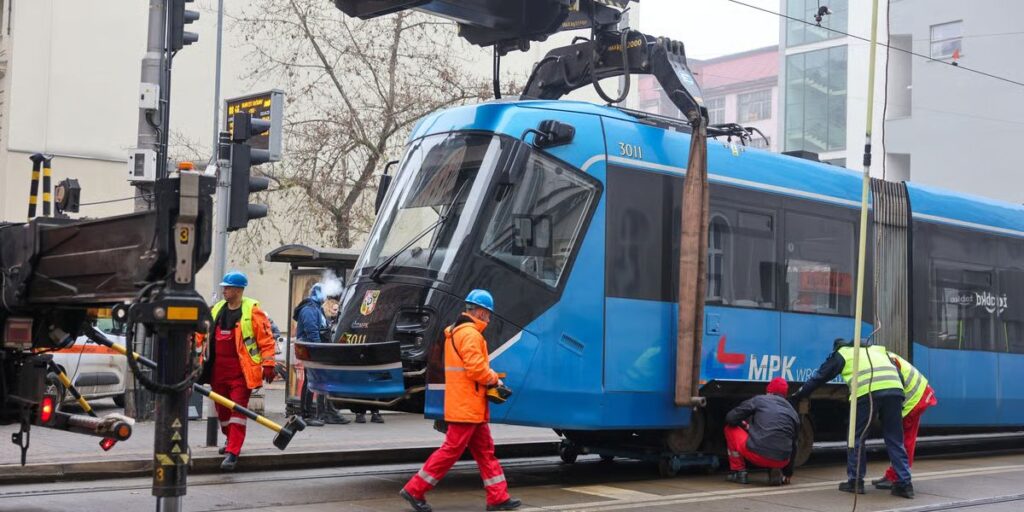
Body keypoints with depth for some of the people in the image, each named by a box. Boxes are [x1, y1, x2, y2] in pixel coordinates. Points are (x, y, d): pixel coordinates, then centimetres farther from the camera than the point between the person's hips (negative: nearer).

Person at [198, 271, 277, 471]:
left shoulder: (252, 311, -7)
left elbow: (266, 339, -8)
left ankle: (232, 452, -10)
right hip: (218, 370, 6)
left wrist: (268, 364, -12)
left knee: (238, 409, -8)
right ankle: (231, 440, 39)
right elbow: (202, 334, 21)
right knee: (222, 409, 17)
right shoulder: (216, 310, 11)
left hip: (241, 371, -6)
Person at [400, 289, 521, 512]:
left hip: (469, 406, 11)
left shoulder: (455, 332, 18)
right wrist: (495, 379, -5)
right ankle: (414, 490, -1)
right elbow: (477, 369, -23)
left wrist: (490, 381, 8)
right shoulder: (470, 334, -16)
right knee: (451, 450, -6)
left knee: (485, 450, 11)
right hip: (467, 406, -11)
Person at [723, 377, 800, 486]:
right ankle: (775, 471, 11)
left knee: (730, 428, 20)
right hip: (781, 461, 4)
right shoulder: (794, 413, 21)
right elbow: (793, 446, 27)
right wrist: (788, 473, 37)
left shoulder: (759, 400, 10)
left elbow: (730, 418, 8)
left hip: (757, 454, -4)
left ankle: (739, 472, 17)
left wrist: (745, 426, 30)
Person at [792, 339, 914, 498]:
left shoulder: (842, 353, 24)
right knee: (894, 440, 10)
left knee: (857, 438, 11)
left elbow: (819, 376, 26)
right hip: (894, 389, 4)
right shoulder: (878, 349, 36)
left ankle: (855, 481, 15)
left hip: (867, 391, -4)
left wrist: (798, 395, 36)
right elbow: (898, 373, 31)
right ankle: (904, 484, 5)